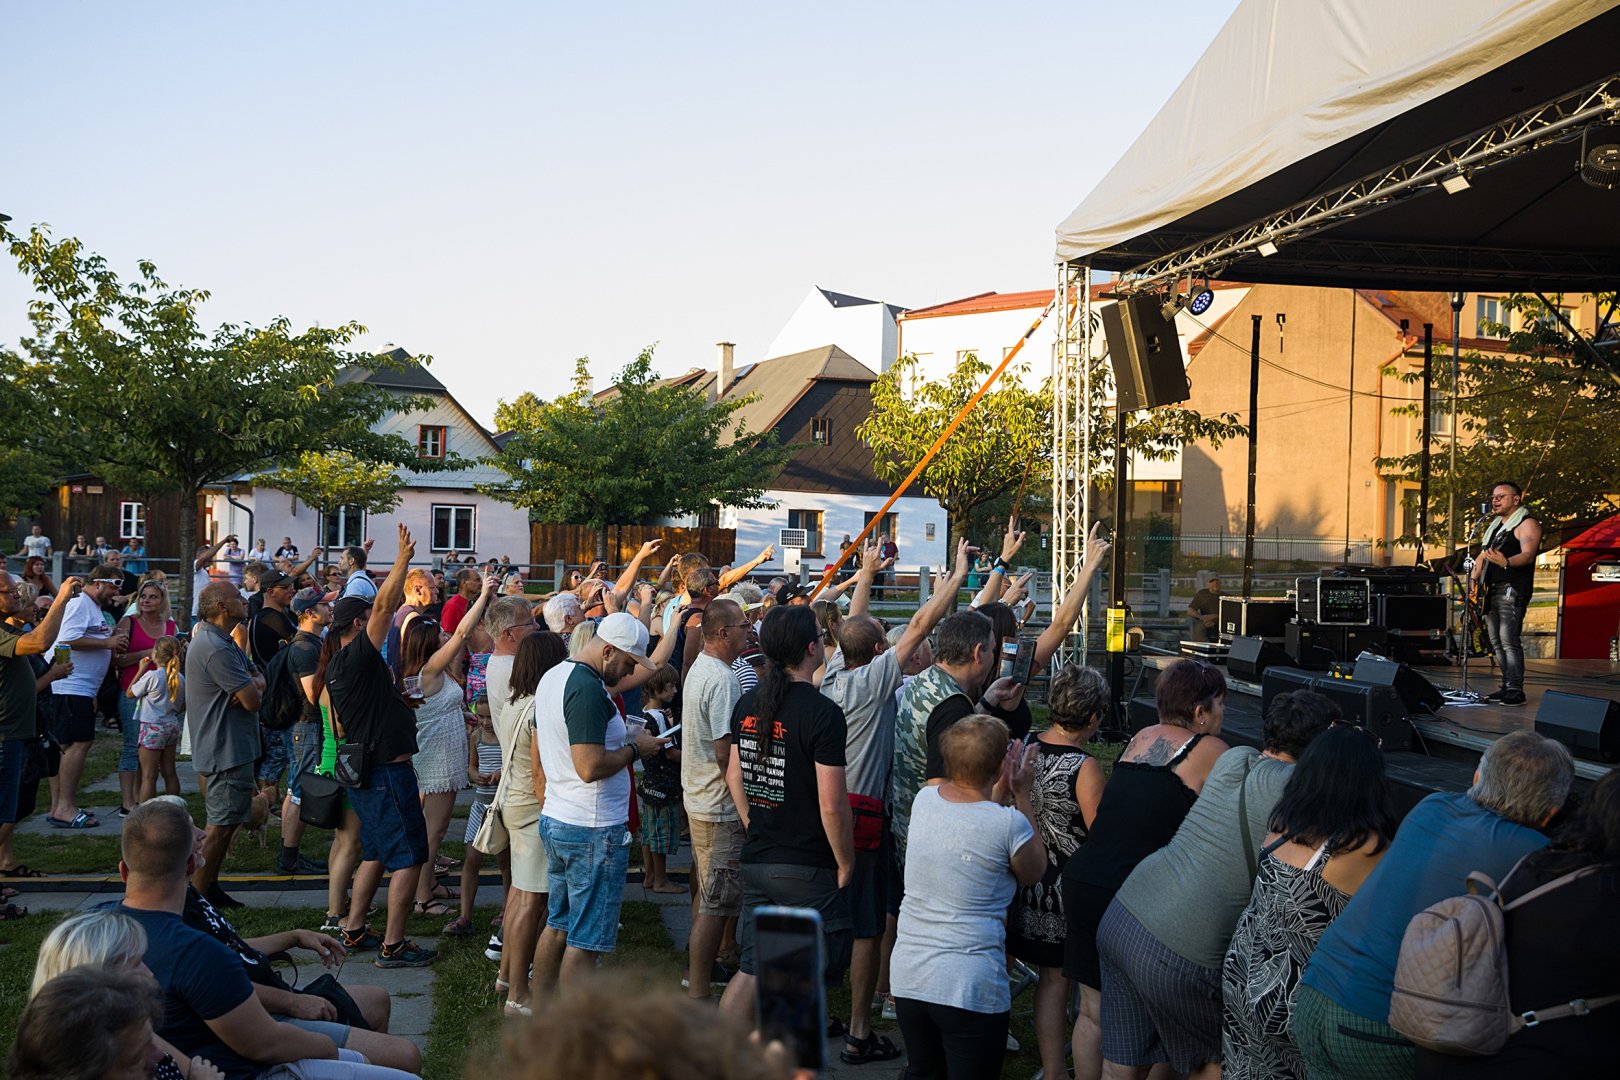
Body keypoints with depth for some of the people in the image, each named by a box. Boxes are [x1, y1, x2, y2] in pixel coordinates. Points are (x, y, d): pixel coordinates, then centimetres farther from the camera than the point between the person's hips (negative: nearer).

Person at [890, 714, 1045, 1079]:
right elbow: (1034, 873, 5)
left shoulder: (924, 799, -1)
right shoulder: (1009, 823, -17)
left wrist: (1001, 790, 18)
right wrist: (1023, 796, 7)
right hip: (970, 988, -5)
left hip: (908, 977, 6)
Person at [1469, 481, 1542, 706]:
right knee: (1496, 641, 9)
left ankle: (1515, 690, -15)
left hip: (1513, 590, -9)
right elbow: (1483, 555, 29)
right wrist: (1473, 579, 16)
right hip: (1492, 590, 9)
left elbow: (1528, 554, -20)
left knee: (1508, 639, -16)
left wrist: (1505, 562, -39)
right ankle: (1507, 686, 15)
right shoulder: (1494, 526, 22)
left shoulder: (1527, 524, -5)